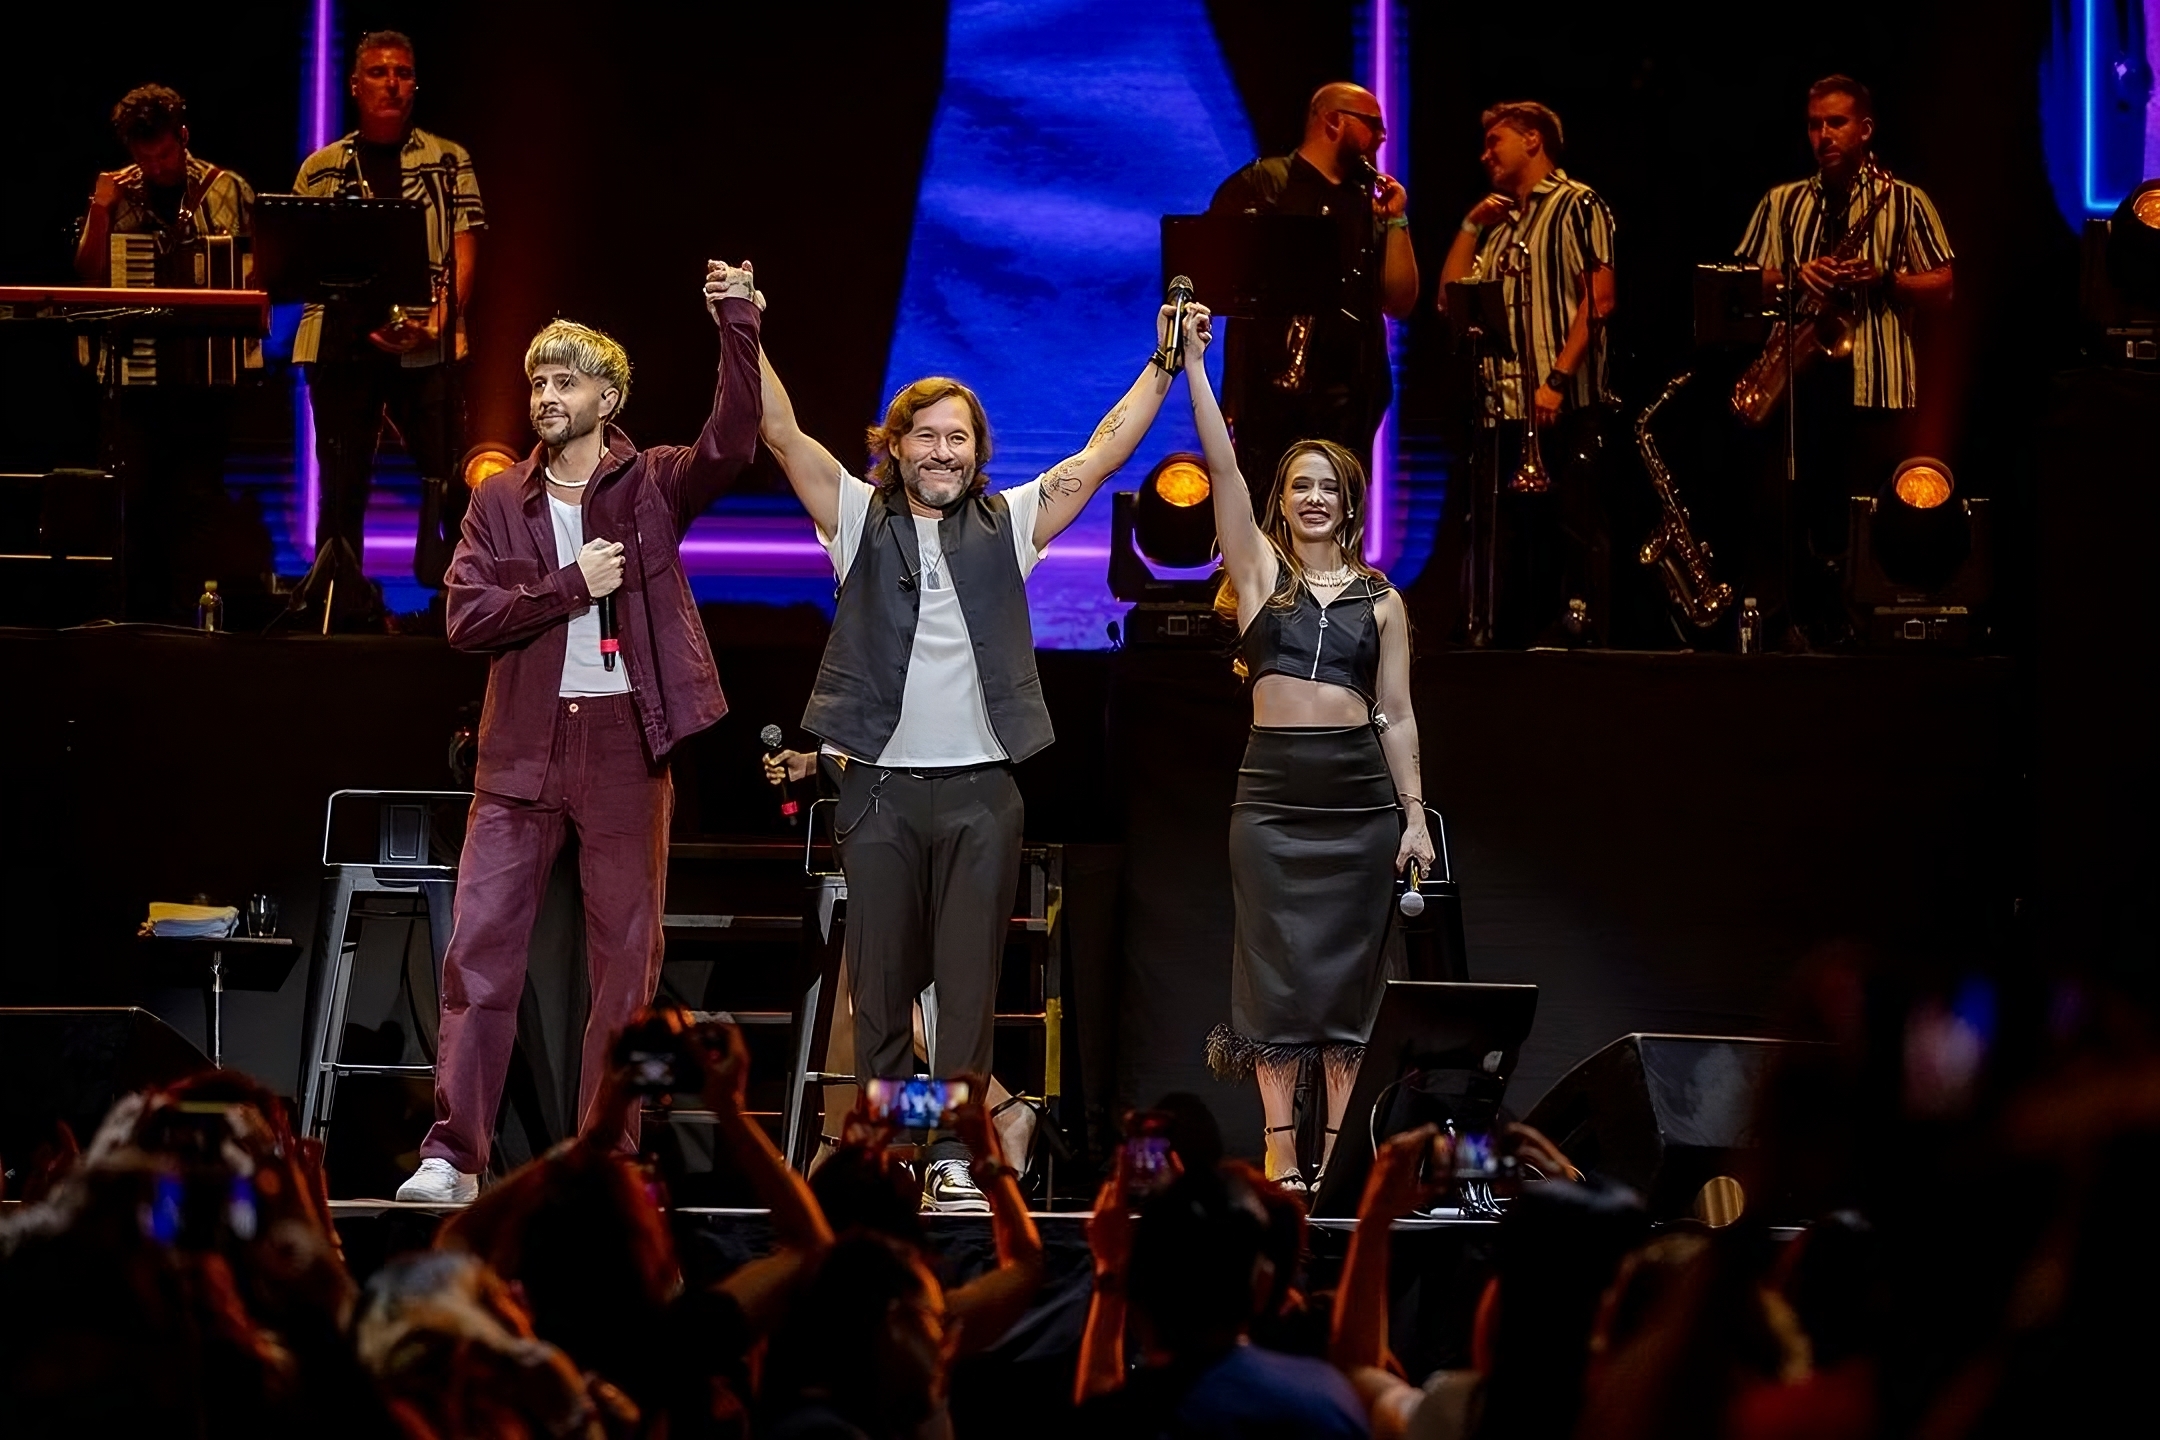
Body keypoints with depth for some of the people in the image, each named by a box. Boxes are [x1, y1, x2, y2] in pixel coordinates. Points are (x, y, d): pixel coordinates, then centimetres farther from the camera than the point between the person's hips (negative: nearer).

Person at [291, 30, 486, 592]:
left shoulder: (449, 162, 9)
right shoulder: (321, 170, 12)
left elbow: (464, 251, 2)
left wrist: (439, 322, -14)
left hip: (428, 349, -1)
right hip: (339, 343, 1)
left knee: (450, 480, -8)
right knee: (343, 484, 3)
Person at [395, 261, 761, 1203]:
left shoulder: (652, 486, 3)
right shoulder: (498, 504, 10)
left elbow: (731, 444, -16)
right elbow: (466, 617, -1)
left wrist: (738, 327, -25)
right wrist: (571, 587, -11)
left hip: (625, 744, -2)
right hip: (522, 749, 2)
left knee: (627, 957, 1)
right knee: (480, 946, -5)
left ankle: (608, 1159, 7)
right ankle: (452, 1155, -4)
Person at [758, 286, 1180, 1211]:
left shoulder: (1007, 525, 11)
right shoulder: (860, 520, 8)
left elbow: (1101, 455, 10)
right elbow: (783, 435, 2)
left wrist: (1164, 364, 5)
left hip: (981, 788, 1)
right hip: (880, 786, -1)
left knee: (969, 984, -1)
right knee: (882, 982, 1)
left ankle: (953, 1159, -1)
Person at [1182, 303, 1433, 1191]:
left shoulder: (1380, 599, 11)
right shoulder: (1261, 570, 8)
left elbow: (1396, 715, 10)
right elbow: (1222, 467, -1)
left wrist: (1414, 814, 3)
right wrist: (1194, 367, -8)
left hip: (1359, 792, 1)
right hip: (1272, 788, -1)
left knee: (1350, 971, 1)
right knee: (1276, 971, -1)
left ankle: (1344, 1152, 3)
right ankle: (1280, 1157, 2)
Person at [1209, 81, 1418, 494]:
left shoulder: (1369, 205, 20)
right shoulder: (1260, 184, 4)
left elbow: (1400, 302, 15)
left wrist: (1396, 221, 8)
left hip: (1349, 394, 5)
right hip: (1269, 387, -5)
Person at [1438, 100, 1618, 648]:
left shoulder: (1575, 204, -1)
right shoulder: (1502, 223, 23)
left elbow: (1600, 297, -12)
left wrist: (1558, 379, -19)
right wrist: (1471, 226, 10)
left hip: (1563, 407, -8)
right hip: (1504, 409, 8)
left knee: (1574, 536, -9)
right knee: (1510, 541, 7)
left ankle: (1581, 641, -11)